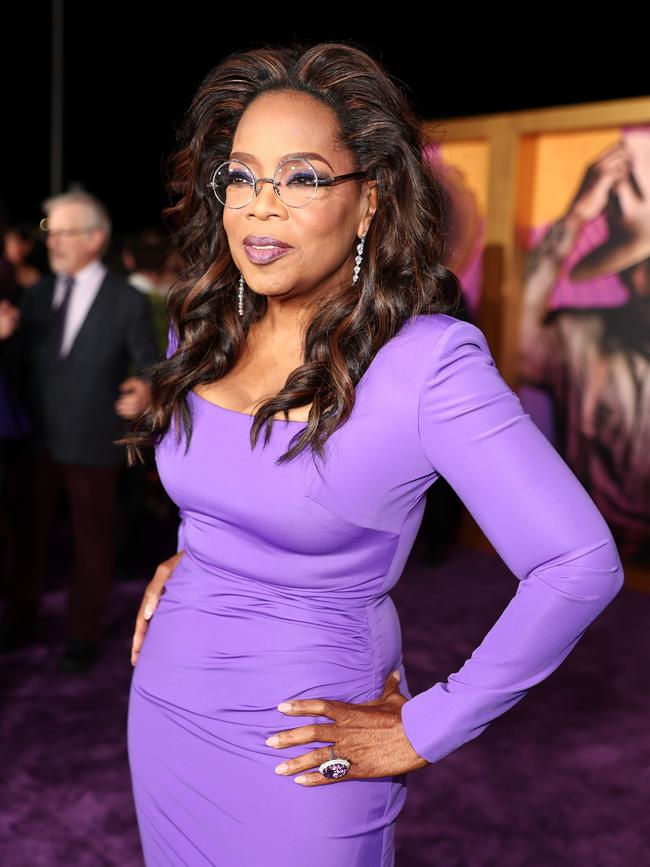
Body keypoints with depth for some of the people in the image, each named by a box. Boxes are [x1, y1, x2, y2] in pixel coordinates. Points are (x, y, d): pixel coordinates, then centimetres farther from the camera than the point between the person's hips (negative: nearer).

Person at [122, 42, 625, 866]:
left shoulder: (427, 360, -21)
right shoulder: (204, 329, -2)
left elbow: (580, 566, -23)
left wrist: (423, 735, -17)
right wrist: (186, 558, 4)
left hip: (299, 748, -6)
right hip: (165, 708, 6)